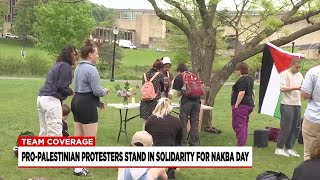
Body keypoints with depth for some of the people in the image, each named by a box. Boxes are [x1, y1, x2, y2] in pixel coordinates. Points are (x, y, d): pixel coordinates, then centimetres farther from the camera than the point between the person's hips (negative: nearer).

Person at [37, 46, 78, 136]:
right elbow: (62, 87, -13)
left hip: (42, 98, 10)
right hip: (51, 100, -10)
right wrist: (72, 92, 4)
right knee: (55, 134, -11)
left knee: (44, 132, 16)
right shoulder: (66, 66, -8)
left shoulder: (57, 65, 21)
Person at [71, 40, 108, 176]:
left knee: (78, 138, 15)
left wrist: (97, 101, 15)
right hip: (87, 104, -10)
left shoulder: (78, 67, 15)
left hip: (77, 101, 10)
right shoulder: (91, 69, -16)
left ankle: (78, 165, 23)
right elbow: (97, 90, -20)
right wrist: (105, 91, 3)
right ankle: (79, 168, 0)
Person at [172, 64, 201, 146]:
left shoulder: (178, 77, 6)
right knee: (195, 124, 11)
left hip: (186, 101, -4)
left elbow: (178, 94, 3)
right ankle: (194, 144, 15)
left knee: (183, 124, 4)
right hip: (196, 101, 4)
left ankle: (182, 144, 4)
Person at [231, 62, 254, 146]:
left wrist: (236, 105, -22)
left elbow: (242, 93, -24)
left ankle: (240, 145, -7)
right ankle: (243, 143, 22)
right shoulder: (250, 79, 14)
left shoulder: (242, 80, -17)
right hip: (250, 104, 10)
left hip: (241, 105, -10)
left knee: (238, 126, -6)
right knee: (244, 125, 16)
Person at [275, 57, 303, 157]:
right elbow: (282, 88, -17)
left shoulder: (300, 75, 15)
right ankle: (279, 148, 3)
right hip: (287, 104, -7)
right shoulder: (285, 74, -6)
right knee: (286, 127, -7)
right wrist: (296, 88, -24)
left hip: (297, 104, 7)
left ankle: (289, 148, 16)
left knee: (296, 127, 6)